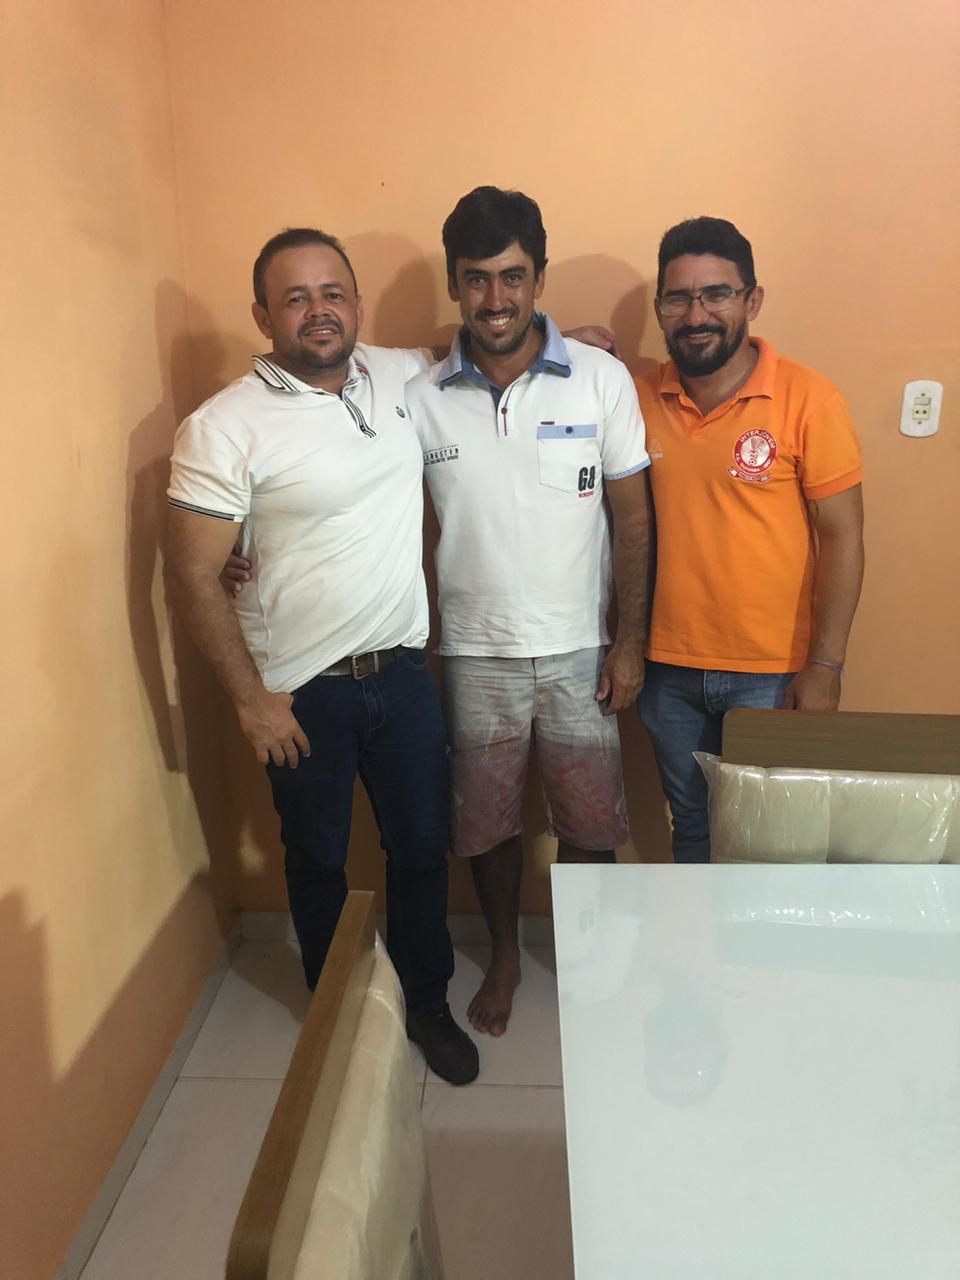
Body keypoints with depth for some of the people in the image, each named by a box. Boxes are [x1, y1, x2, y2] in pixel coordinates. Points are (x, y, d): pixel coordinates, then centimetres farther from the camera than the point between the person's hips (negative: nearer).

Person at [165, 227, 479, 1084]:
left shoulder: (403, 376, 0)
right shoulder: (224, 427, -15)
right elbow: (194, 575, -12)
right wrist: (250, 698, -12)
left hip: (402, 670, 4)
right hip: (302, 691, -4)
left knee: (423, 846, 16)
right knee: (318, 860, 16)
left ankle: (427, 1002, 40)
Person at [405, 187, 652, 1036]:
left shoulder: (602, 379, -8)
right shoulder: (421, 397, -6)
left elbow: (632, 517, -3)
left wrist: (630, 642, -4)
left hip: (578, 649, 0)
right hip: (474, 653, 1)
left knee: (590, 822, 14)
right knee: (487, 820, 16)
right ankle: (505, 956, 42)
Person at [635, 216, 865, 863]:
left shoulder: (807, 399, -10)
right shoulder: (639, 398, -1)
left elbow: (841, 536, -10)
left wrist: (825, 665, -12)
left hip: (772, 671, -3)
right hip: (669, 669, 3)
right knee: (691, 826, 20)